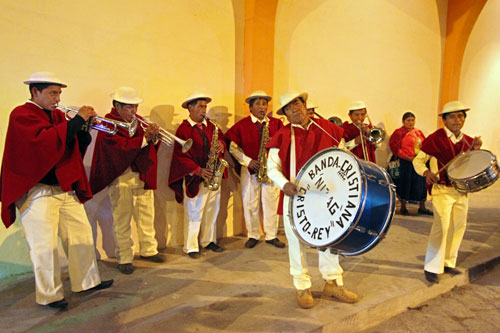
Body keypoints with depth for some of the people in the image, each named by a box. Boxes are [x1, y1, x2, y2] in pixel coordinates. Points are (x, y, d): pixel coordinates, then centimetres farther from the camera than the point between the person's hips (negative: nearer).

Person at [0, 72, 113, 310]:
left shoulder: (57, 115, 15)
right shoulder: (22, 114, -7)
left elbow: (75, 147, 15)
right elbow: (44, 140, -25)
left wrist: (84, 128, -3)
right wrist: (77, 120, -21)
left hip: (65, 187, 8)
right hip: (37, 190, -7)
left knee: (82, 234, 12)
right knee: (44, 245, -2)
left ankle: (87, 281, 27)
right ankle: (49, 296, 14)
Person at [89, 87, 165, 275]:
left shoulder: (138, 121, 13)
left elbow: (150, 146, 10)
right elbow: (121, 147, -22)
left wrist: (154, 137, -11)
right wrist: (144, 138, -26)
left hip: (143, 175, 7)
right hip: (121, 178, -6)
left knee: (147, 216, 14)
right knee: (122, 220, 1)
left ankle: (148, 250, 29)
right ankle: (124, 259, 13)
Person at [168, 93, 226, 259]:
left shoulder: (210, 126, 12)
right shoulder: (183, 129, -6)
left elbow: (220, 138, 15)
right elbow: (180, 155, -12)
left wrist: (221, 145, -10)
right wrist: (198, 170, -20)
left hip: (213, 176, 6)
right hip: (194, 179, -6)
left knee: (212, 210, 13)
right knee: (194, 213, 2)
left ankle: (209, 241, 30)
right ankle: (191, 247, 16)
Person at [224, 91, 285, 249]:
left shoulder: (276, 123, 5)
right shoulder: (242, 125, 1)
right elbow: (233, 147, 0)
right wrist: (247, 161, -10)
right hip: (250, 169, -1)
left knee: (271, 202, 4)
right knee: (250, 204, 5)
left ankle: (272, 235, 20)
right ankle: (253, 236, 21)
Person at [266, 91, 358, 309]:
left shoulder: (326, 128, 2)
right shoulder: (282, 136, -6)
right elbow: (272, 167, -6)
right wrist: (284, 184, -24)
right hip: (295, 196, -3)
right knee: (297, 242, 8)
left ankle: (333, 283, 36)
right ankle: (302, 288, 27)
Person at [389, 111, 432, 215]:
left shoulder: (418, 132, 14)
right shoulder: (399, 132, -5)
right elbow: (394, 146, -12)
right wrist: (407, 157, -15)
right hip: (406, 162, -6)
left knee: (421, 182, 8)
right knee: (405, 182, 1)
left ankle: (422, 207, 20)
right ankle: (403, 207, 15)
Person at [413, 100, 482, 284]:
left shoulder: (467, 141, 9)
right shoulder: (435, 138, -9)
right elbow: (418, 160, -7)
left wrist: (475, 150, -1)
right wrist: (426, 172, -27)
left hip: (462, 190, 7)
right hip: (442, 190, -7)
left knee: (459, 226, 12)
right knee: (441, 227, -10)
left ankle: (448, 263, 28)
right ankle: (432, 268, 1)